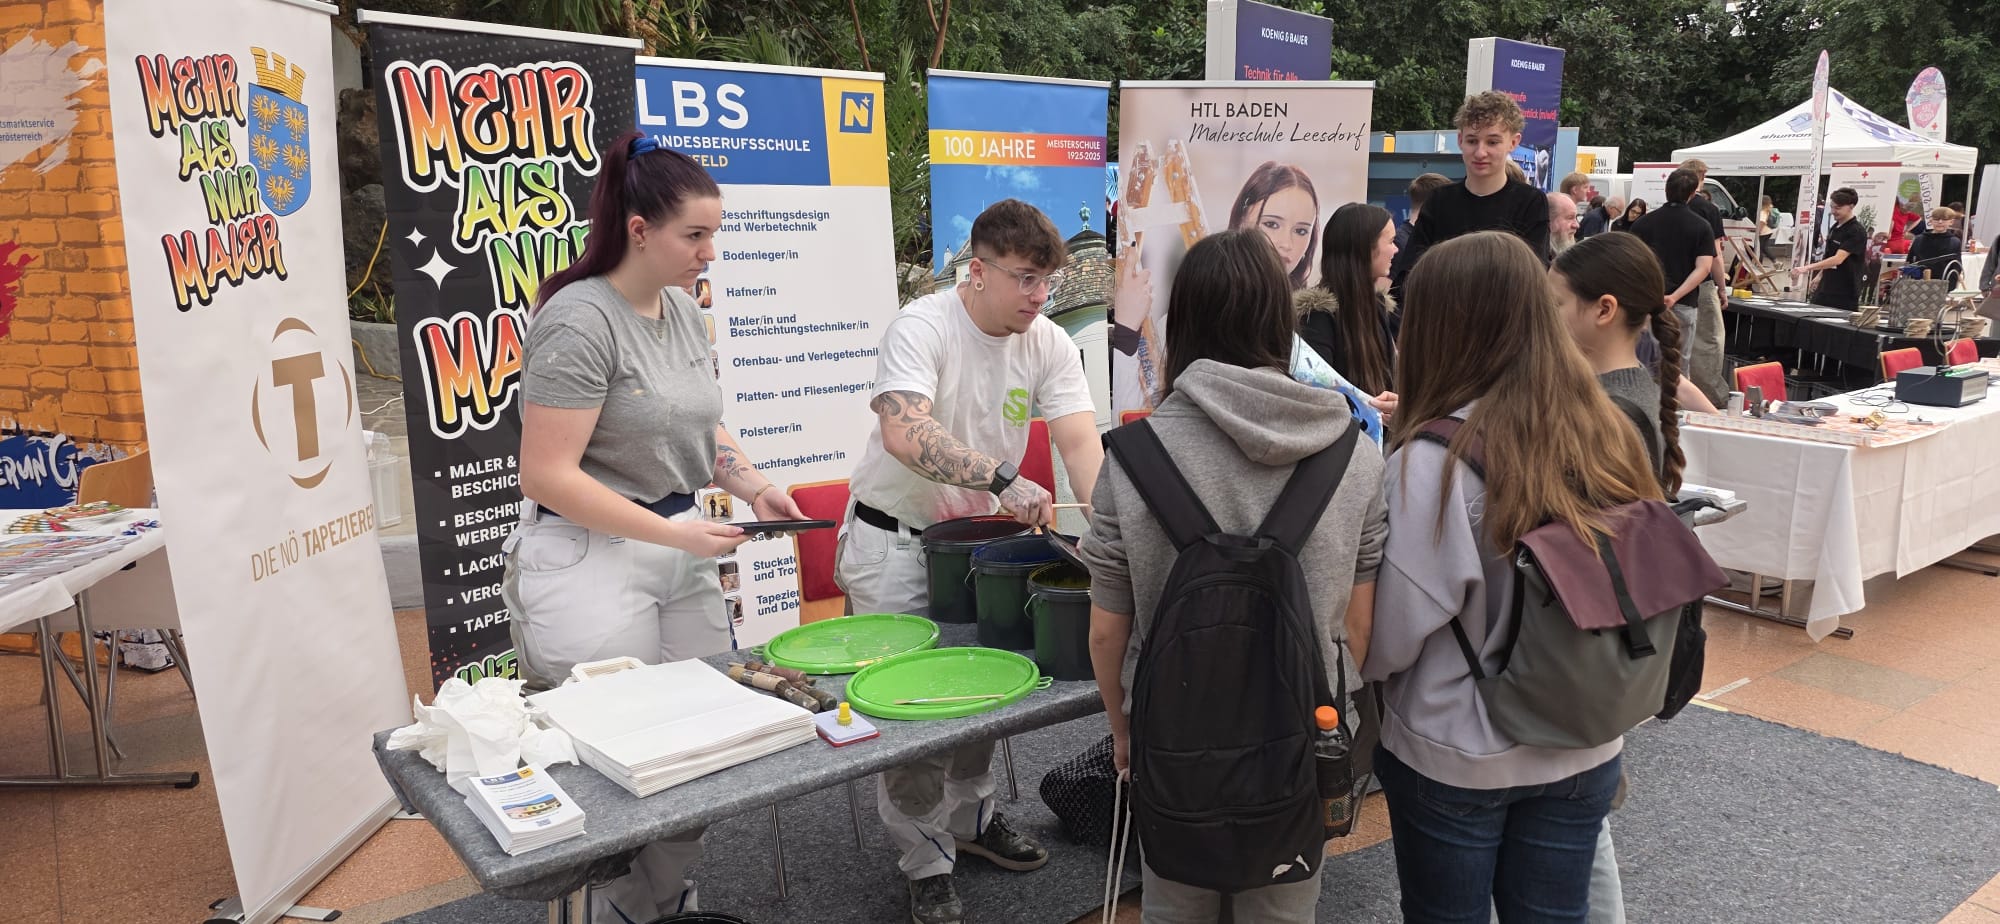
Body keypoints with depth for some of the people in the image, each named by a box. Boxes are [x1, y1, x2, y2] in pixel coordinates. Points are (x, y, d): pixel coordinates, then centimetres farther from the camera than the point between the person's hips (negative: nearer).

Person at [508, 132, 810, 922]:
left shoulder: (683, 309, 8)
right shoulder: (580, 321, -16)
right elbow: (547, 476, -20)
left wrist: (756, 488, 2)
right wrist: (678, 534, -21)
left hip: (680, 551, 8)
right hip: (592, 561, -7)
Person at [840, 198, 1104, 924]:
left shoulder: (1050, 345, -6)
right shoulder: (921, 328, -23)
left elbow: (1080, 442, -17)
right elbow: (905, 434, -40)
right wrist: (1003, 479, -49)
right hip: (894, 539, -5)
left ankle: (971, 819, 37)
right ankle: (927, 864, 15)